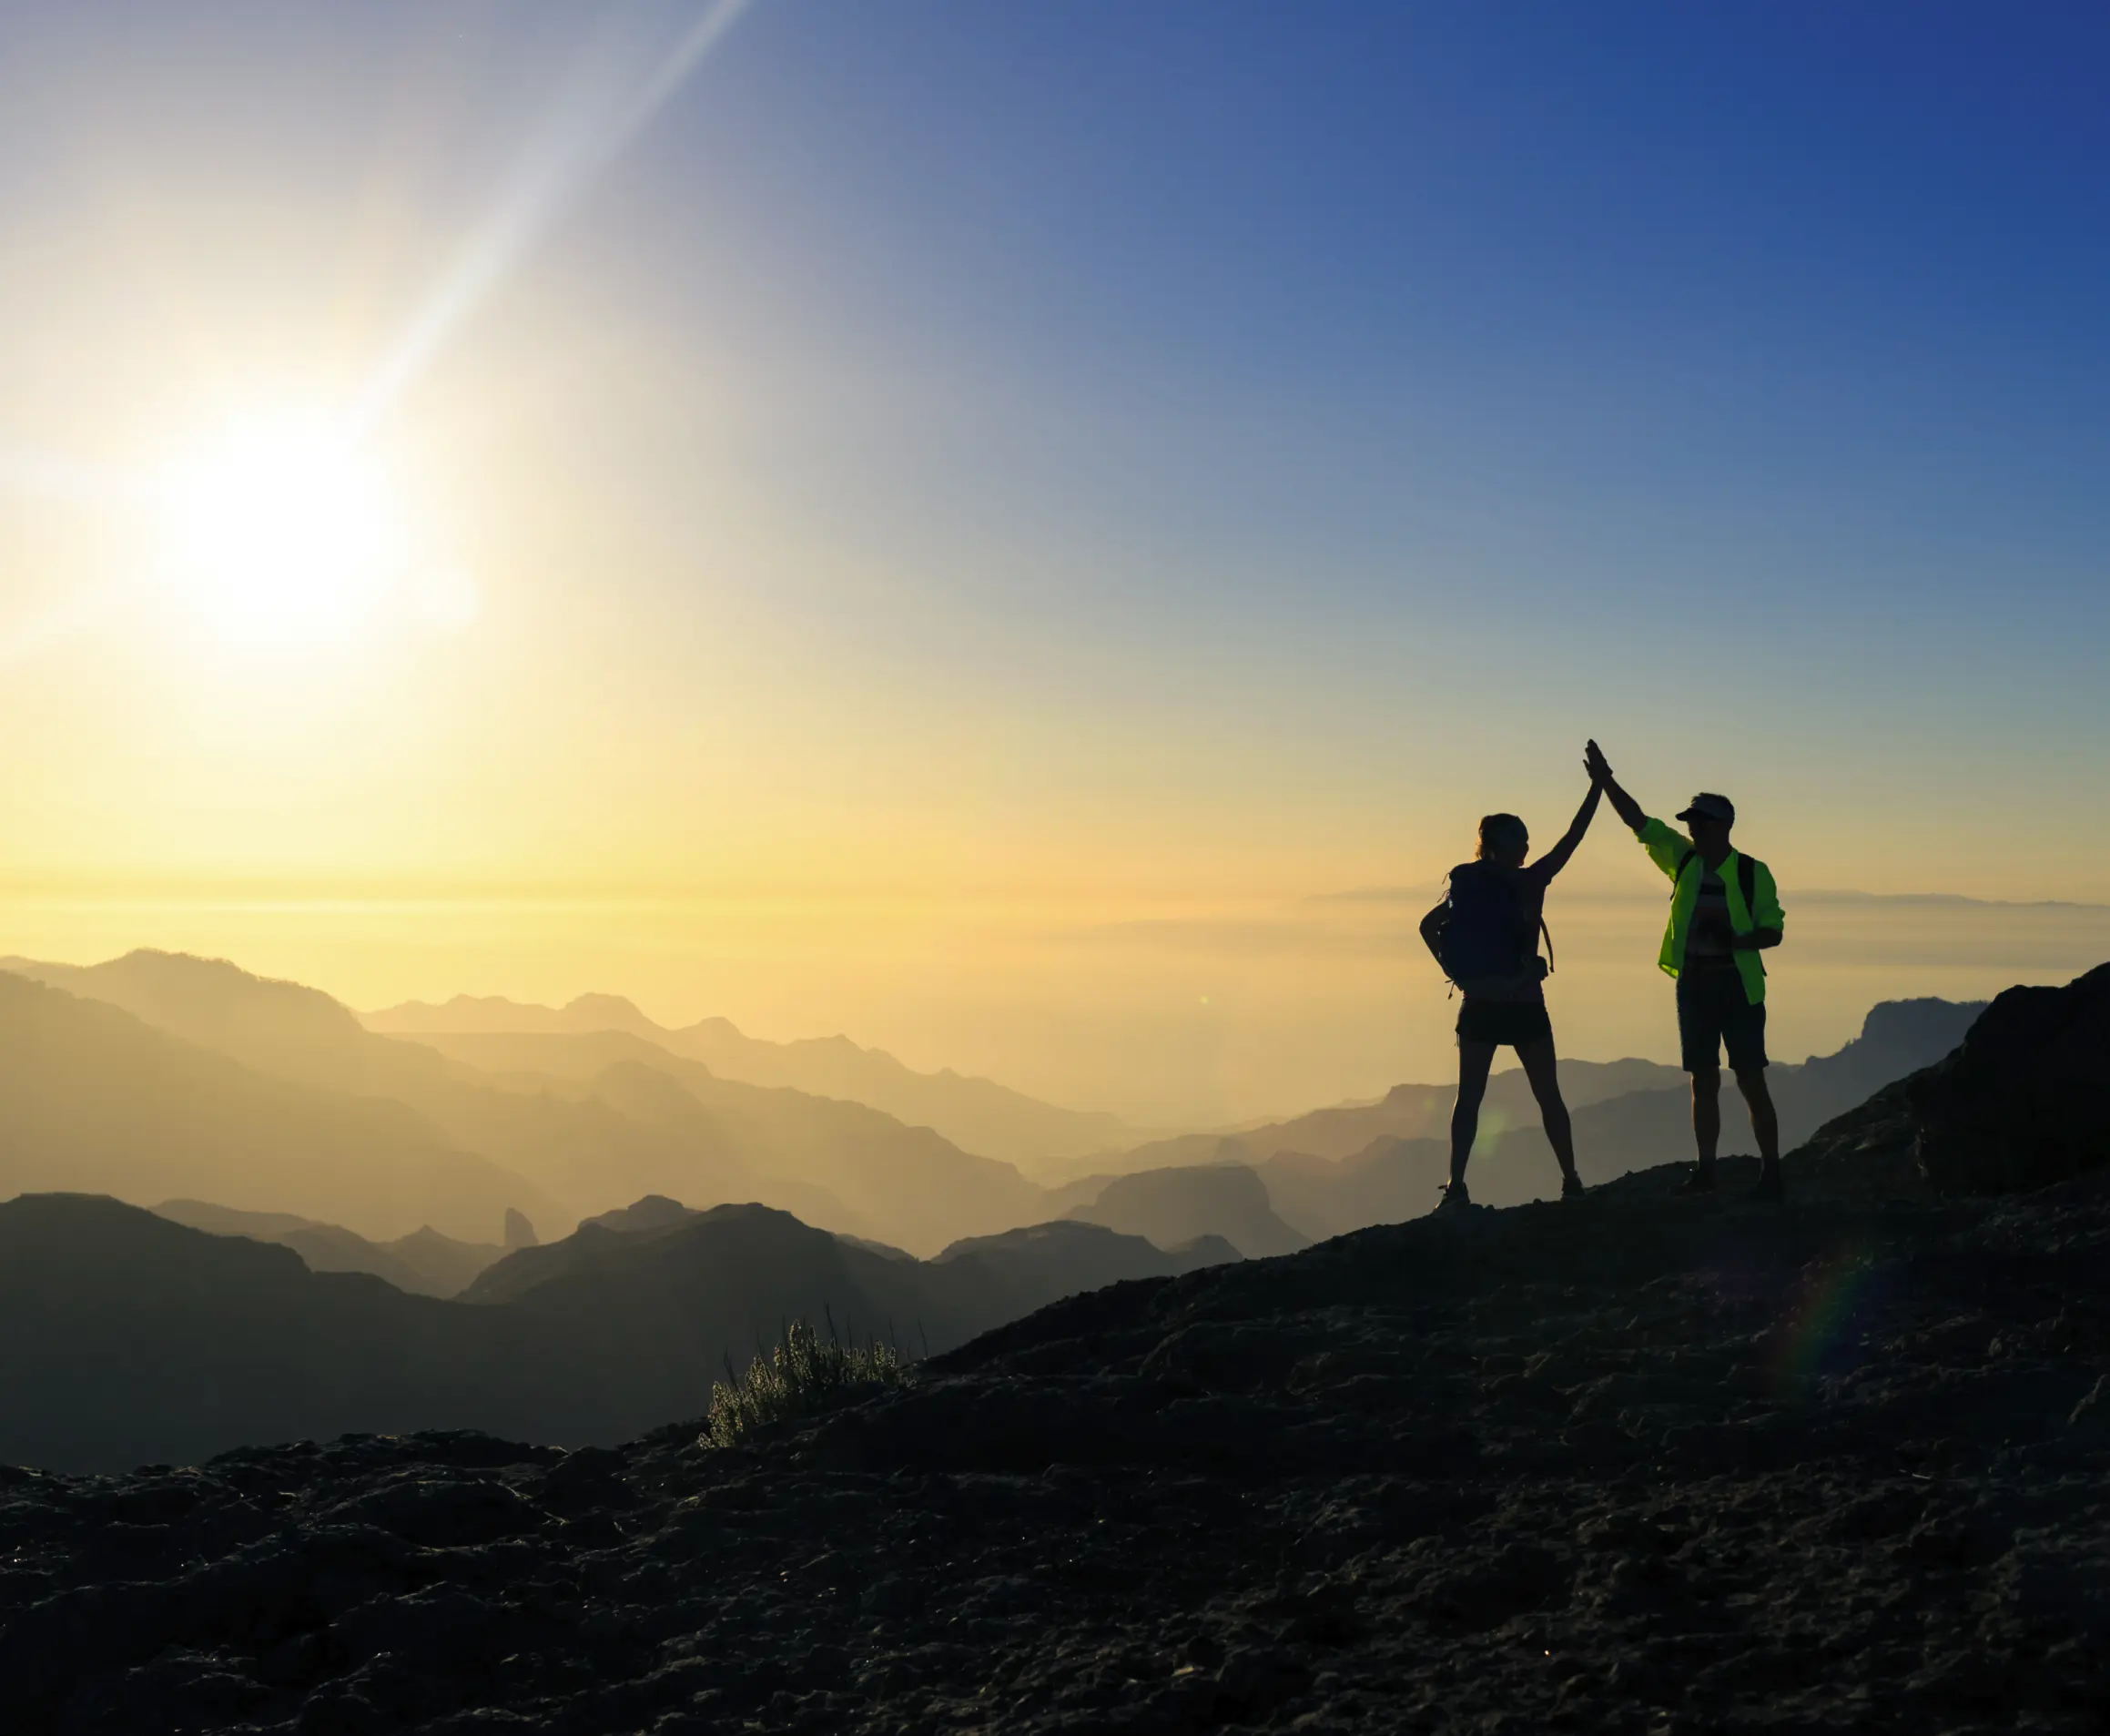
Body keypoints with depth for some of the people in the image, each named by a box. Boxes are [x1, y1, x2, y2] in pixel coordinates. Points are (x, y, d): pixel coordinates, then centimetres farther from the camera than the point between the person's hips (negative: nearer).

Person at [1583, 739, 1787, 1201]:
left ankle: (1771, 1172, 0)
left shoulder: (1753, 873, -5)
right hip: (1694, 984, 5)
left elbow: (1773, 932, -2)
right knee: (1703, 1082, 8)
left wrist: (1736, 939, -21)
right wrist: (1605, 780, -1)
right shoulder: (1684, 860, 7)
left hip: (1738, 985, -4)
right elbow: (1638, 821, 6)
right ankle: (1706, 1170, 14)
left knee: (1751, 1081, -5)